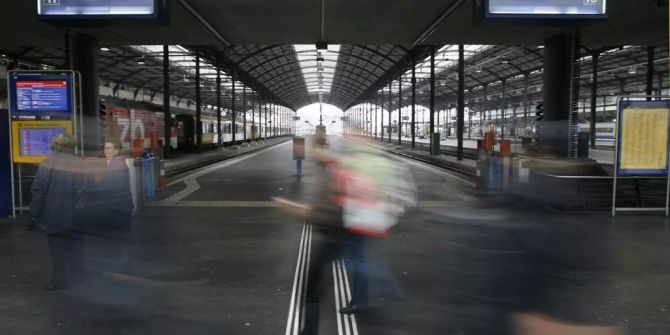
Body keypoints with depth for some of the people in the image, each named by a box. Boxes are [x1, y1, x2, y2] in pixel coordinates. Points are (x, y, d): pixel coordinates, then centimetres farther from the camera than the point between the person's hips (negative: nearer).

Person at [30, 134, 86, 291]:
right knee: (77, 251, 13)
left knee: (58, 250, 11)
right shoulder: (82, 165, -3)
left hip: (54, 217, -2)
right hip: (77, 219, 2)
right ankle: (78, 281, 18)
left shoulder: (48, 164, -10)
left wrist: (35, 213, 0)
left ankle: (60, 281, 16)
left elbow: (38, 191, -11)